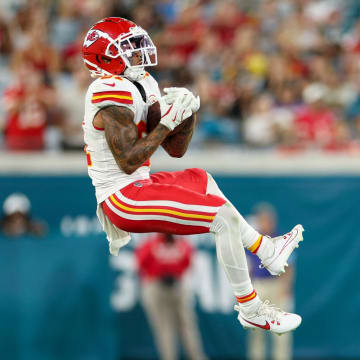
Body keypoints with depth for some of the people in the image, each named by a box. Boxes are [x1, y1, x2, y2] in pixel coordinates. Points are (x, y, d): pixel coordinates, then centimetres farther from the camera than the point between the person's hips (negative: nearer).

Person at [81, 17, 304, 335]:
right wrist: (167, 122, -21)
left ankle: (266, 250, 31)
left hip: (133, 187, 11)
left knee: (201, 180, 32)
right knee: (225, 217, -16)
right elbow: (128, 162, -25)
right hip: (123, 198, -11)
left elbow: (176, 150, 14)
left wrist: (188, 114, -2)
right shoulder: (113, 95, -19)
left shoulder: (140, 87, 11)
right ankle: (251, 311, -7)